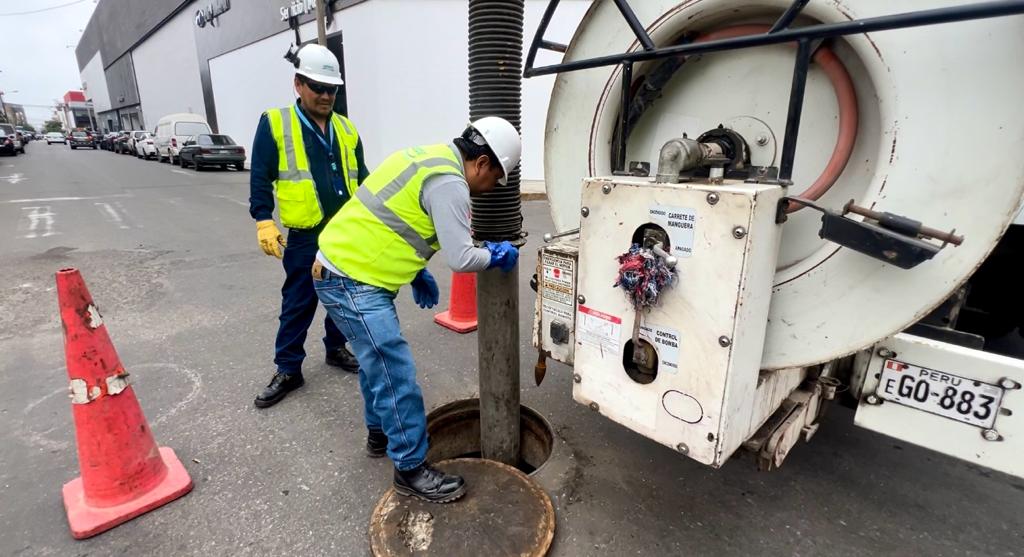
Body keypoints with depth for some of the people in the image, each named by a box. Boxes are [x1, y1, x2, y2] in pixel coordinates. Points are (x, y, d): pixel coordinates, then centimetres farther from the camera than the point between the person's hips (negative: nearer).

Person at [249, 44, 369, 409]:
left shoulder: (346, 129, 11)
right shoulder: (275, 124, -1)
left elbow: (362, 177, 16)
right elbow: (260, 178, -3)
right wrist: (264, 221, -13)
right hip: (306, 237, -4)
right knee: (298, 304, 4)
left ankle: (336, 349, 36)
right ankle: (288, 370, 18)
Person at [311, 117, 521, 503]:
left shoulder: (430, 158, 14)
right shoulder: (448, 183, -17)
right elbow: (461, 258, -19)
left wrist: (417, 273, 18)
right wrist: (496, 255, 1)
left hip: (340, 268, 11)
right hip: (355, 282, -11)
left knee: (378, 360, 23)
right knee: (396, 376, -3)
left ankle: (381, 433, 41)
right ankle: (411, 470, 12)